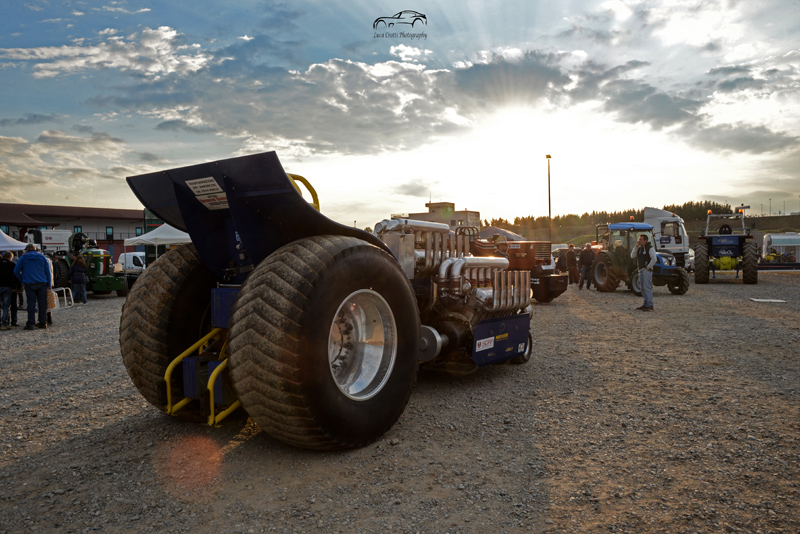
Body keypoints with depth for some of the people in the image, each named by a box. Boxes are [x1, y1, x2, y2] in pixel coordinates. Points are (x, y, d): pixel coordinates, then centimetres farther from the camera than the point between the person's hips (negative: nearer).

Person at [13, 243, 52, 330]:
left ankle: (30, 323, -5)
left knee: (31, 303, -2)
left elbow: (16, 271, 4)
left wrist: (22, 280, 14)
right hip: (42, 283, 1)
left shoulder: (23, 257, 5)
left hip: (29, 284, -1)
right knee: (42, 302, 4)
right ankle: (43, 322, 6)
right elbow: (48, 271, 6)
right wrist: (49, 284, 8)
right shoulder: (42, 257, 9)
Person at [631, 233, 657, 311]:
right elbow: (632, 256, 7)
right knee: (643, 288, 11)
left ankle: (649, 306, -11)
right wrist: (636, 247, -1)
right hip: (641, 270, 8)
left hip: (647, 270, -8)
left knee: (647, 288, -11)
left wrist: (648, 267, -14)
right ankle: (645, 304, 17)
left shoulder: (650, 248, -9)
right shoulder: (639, 248, 15)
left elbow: (654, 259, -16)